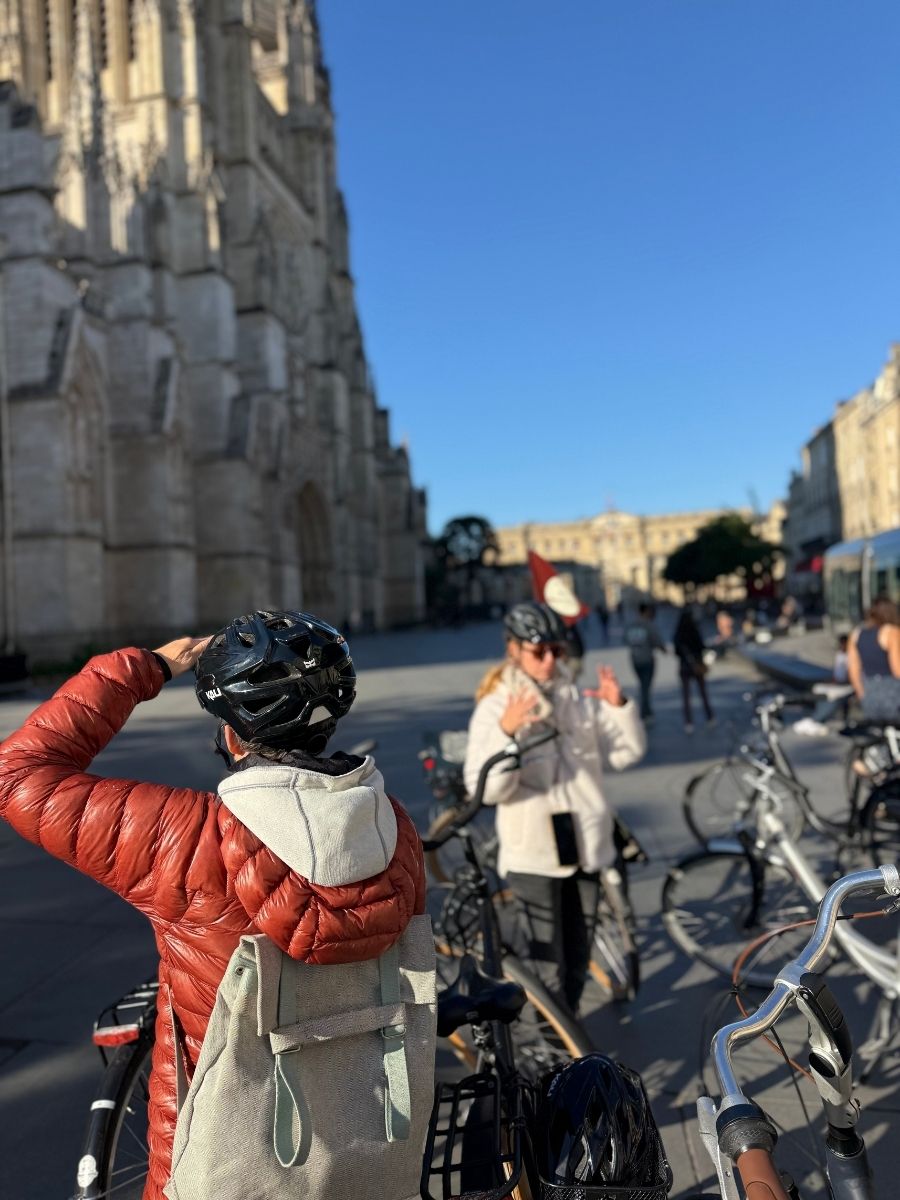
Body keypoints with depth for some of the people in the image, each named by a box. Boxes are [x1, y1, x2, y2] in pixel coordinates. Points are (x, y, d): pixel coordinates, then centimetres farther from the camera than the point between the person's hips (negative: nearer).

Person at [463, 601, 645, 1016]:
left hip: (584, 843, 5)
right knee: (547, 965, 0)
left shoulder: (579, 699, 4)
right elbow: (486, 789, -18)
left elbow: (626, 752, 3)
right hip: (532, 850, -4)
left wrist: (619, 706, -12)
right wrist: (506, 732, -32)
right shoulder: (495, 707, -8)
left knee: (579, 953, 18)